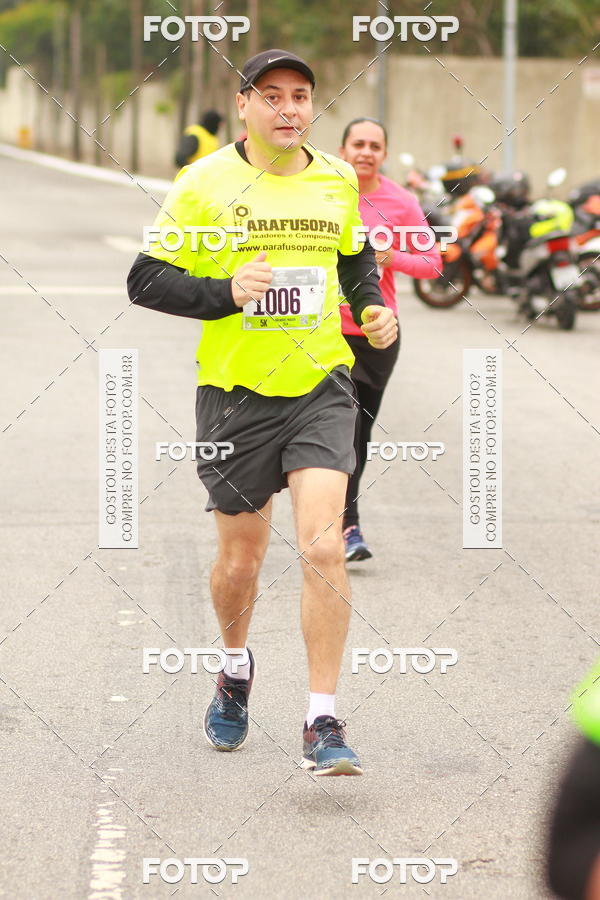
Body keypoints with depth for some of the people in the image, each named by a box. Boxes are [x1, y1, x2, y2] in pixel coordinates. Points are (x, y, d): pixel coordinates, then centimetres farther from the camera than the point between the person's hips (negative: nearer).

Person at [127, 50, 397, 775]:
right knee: (241, 555, 12)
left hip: (320, 387, 1)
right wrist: (226, 292, -20)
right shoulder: (205, 183, -6)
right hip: (236, 389, -1)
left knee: (323, 547, -15)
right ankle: (236, 667, 44)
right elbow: (145, 281, -5)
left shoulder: (338, 180, 5)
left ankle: (323, 724, -9)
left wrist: (375, 309, 5)